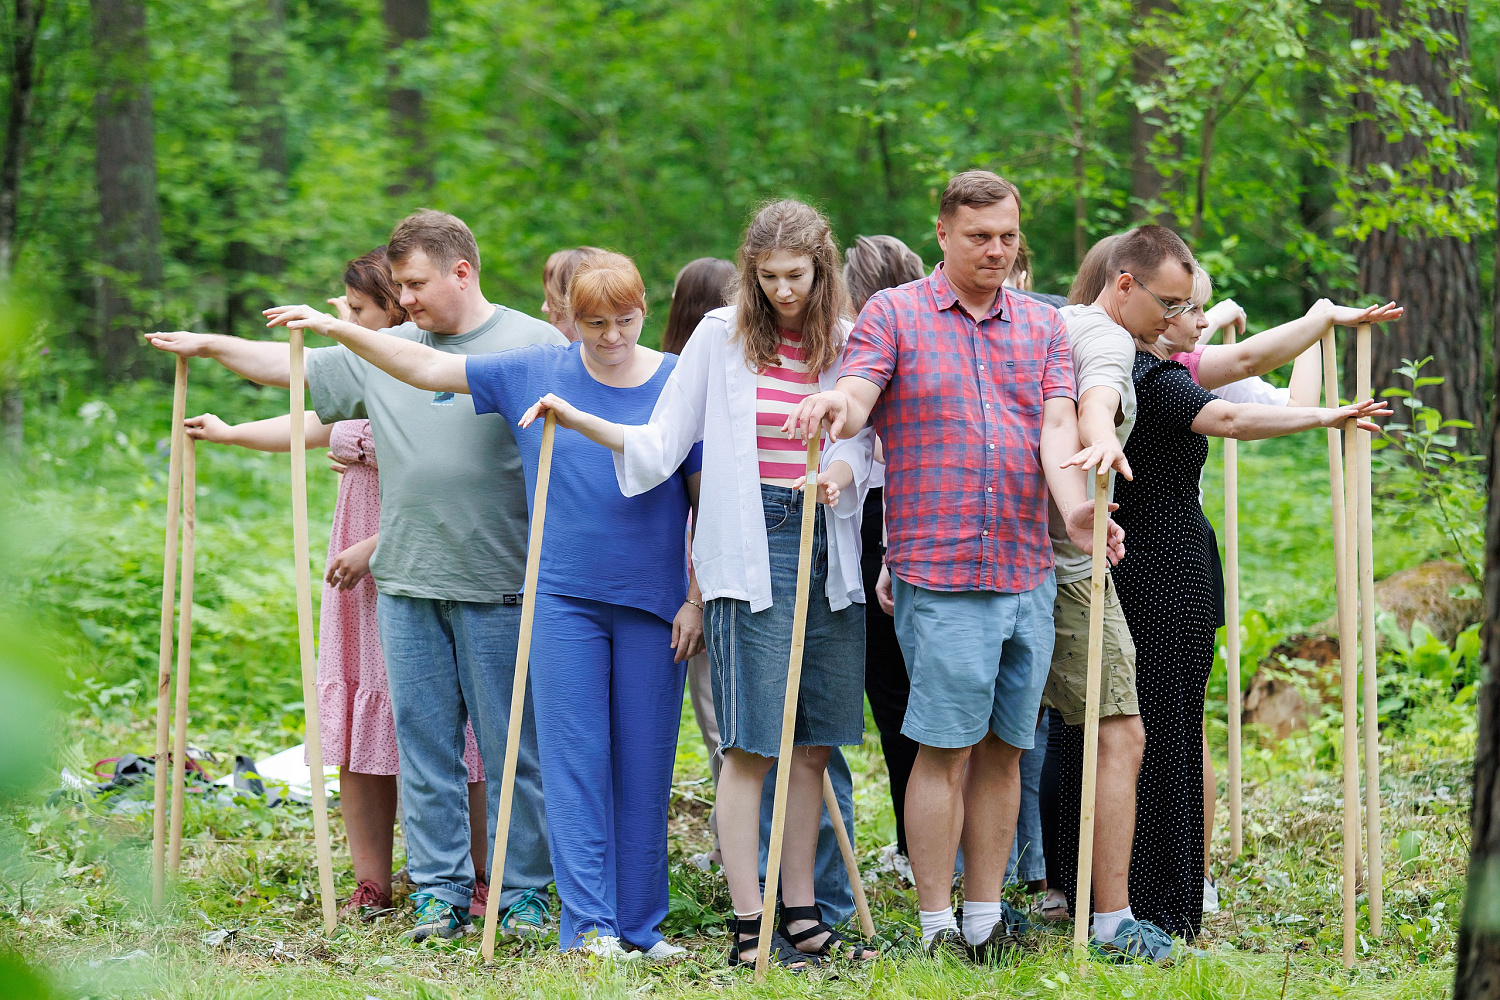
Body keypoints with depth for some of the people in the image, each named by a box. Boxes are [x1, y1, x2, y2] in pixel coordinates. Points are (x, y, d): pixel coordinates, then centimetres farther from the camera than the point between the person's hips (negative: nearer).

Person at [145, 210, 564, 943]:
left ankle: (524, 892, 8)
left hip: (496, 587, -4)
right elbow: (295, 368, 21)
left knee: (510, 747, 0)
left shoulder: (535, 345, -1)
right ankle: (439, 889, 12)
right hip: (405, 582, 5)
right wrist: (213, 346, 17)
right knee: (423, 745, 6)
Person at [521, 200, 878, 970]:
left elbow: (862, 450, 8)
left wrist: (841, 473, -15)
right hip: (750, 548, -3)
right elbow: (661, 446, 3)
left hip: (828, 550, 3)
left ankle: (800, 915, 16)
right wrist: (578, 421, -9)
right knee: (752, 742, -7)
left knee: (813, 742, 7)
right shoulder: (721, 337, 2)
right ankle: (749, 929, -5)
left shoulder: (848, 347, 8)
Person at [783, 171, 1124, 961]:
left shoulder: (1042, 326, 14)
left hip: (1027, 570, 4)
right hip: (938, 571, -4)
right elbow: (854, 404, -11)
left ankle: (986, 917, 15)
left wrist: (1074, 509, -18)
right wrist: (837, 406, -37)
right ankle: (937, 926, -1)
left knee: (1003, 746, 8)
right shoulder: (893, 315, 3)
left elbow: (1057, 427, 2)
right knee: (946, 748, -7)